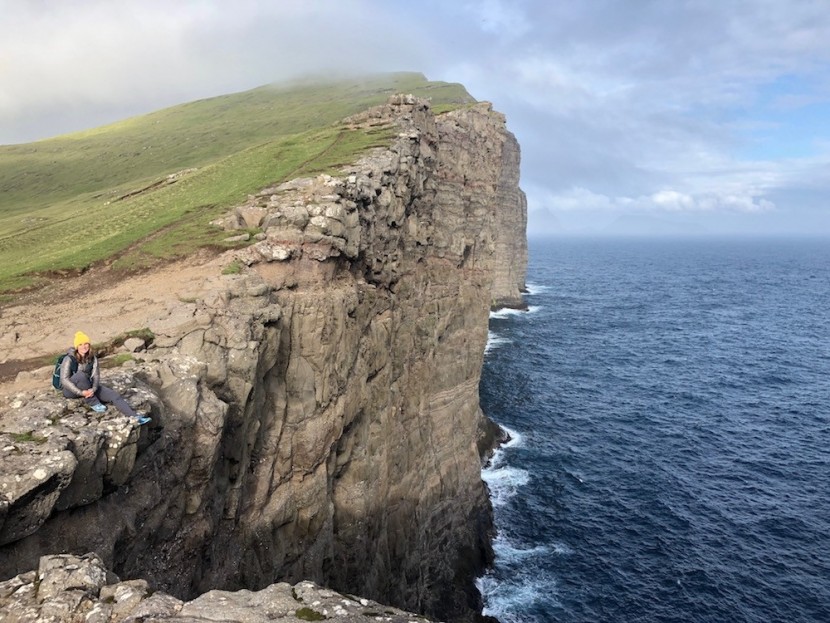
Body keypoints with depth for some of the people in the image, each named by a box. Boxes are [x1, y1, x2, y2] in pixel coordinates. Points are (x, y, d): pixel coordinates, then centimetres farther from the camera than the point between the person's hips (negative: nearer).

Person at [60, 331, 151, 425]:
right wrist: (81, 392, -31)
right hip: (71, 389, -5)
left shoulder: (93, 358, -2)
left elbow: (96, 376, -9)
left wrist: (93, 389, -29)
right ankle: (93, 403, -22)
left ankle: (135, 417, -30)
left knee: (113, 394, -17)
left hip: (88, 387, 5)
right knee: (81, 375, -38)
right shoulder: (69, 359, -17)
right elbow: (64, 380, -21)